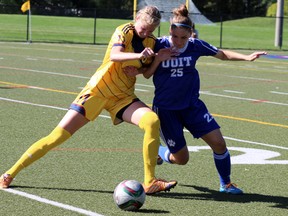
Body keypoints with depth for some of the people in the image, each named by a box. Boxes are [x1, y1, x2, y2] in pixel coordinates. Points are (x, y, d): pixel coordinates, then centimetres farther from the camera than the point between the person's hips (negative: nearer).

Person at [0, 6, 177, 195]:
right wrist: (139, 56, -48)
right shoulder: (125, 31, -13)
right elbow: (114, 55, -32)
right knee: (59, 135, -8)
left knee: (153, 121, -24)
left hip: (123, 97, 5)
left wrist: (157, 59, -8)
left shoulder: (150, 41, 4)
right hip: (98, 90, -5)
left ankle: (150, 182, -17)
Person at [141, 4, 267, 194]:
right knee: (181, 159, -1)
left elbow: (223, 54, 4)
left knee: (218, 142, -9)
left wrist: (247, 57, -9)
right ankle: (156, 151, 33)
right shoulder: (159, 46, -13)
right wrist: (158, 59, -23)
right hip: (165, 108, -2)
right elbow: (146, 75, -5)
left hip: (192, 105, 3)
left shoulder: (195, 45, -7)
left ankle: (226, 184, 12)